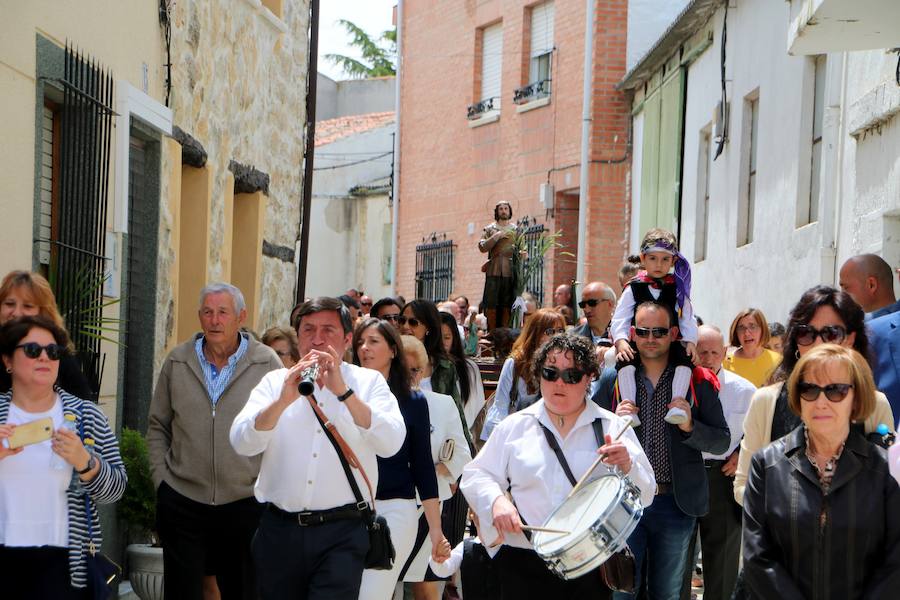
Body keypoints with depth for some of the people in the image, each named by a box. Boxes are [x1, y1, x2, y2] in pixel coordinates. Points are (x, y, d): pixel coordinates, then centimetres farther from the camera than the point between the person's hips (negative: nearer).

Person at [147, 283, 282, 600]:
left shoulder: (267, 363, -3)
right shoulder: (177, 362, 5)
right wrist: (160, 477, 3)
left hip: (246, 503, -1)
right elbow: (157, 426, 12)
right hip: (181, 501, 1)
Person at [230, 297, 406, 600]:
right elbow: (242, 443, -4)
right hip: (279, 530, 2)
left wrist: (343, 391, -19)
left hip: (341, 533, -2)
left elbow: (391, 443, -11)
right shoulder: (275, 381, 11)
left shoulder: (368, 382, 6)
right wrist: (283, 400, -19)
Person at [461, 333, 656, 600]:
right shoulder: (514, 426, 7)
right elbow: (476, 476, 8)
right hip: (525, 565, 1)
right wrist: (496, 500, -12)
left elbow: (645, 496, 3)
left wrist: (627, 466, -18)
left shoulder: (614, 428, 4)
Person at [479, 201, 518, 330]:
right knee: (492, 305, -5)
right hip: (494, 271, -1)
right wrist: (497, 236, -7)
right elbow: (482, 247, -1)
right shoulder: (489, 229, 11)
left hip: (510, 271, 1)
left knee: (507, 305, -2)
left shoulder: (516, 230, 16)